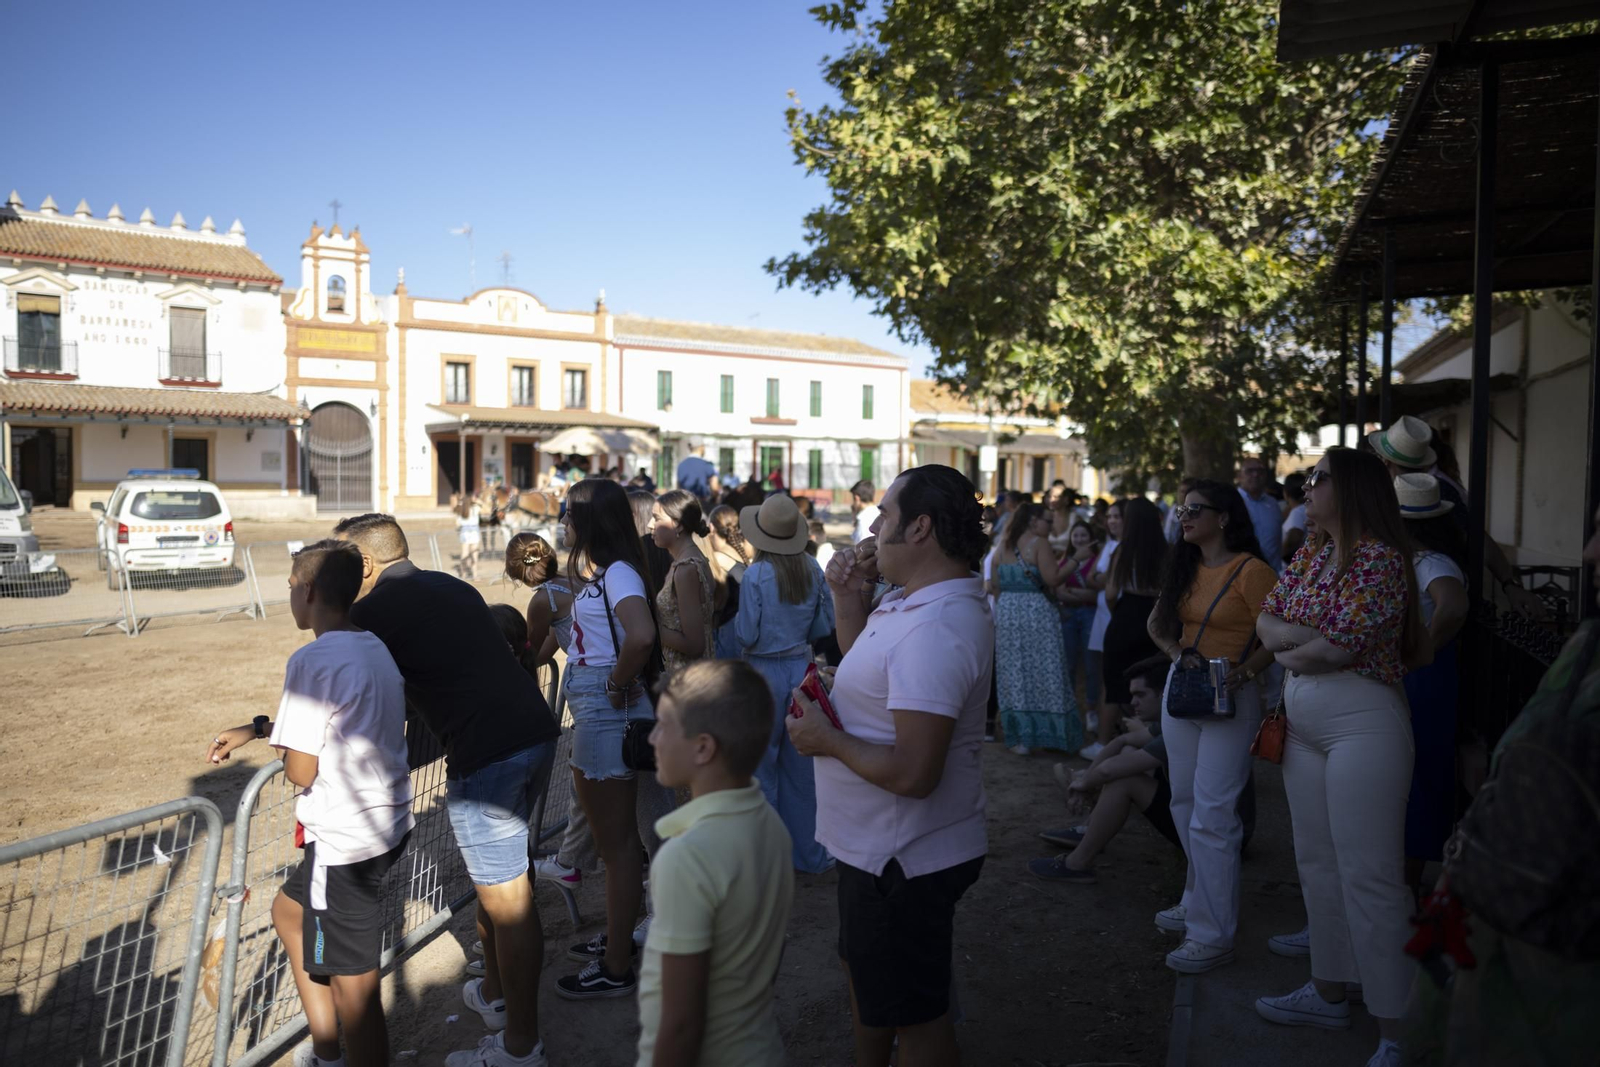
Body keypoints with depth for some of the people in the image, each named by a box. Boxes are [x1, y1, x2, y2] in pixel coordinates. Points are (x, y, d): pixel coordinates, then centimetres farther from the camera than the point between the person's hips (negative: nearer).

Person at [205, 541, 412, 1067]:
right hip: (390, 823, 10)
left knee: (353, 989, 2)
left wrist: (280, 750, 4)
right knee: (289, 909, 29)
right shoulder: (375, 648, 8)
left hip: (346, 841, -10)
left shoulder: (313, 660, -18)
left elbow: (301, 769, -17)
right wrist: (257, 728, 22)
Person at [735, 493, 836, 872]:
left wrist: (738, 624, 4)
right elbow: (823, 627, 3)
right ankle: (808, 854, 26)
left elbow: (747, 635, -16)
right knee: (801, 767, 16)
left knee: (762, 766, 9)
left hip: (765, 671, -4)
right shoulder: (813, 571, -4)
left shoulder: (756, 575, -17)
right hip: (801, 668, 5)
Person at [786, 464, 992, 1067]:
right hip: (876, 847, 11)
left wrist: (826, 740, -19)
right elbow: (872, 675, 16)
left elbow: (912, 773, -34)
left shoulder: (933, 630, -31)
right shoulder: (919, 601, 3)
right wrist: (850, 604, 1)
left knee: (913, 1015, 10)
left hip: (904, 860, -10)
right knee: (865, 973, 30)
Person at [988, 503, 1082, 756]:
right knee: (1043, 672, 3)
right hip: (1036, 612, -6)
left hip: (1006, 611, 6)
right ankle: (1047, 733, 6)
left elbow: (995, 585, 13)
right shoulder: (1039, 543, -7)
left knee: (1014, 674, 7)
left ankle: (1020, 736, 9)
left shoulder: (1004, 545, 11)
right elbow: (1052, 579, -15)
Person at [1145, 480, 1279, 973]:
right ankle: (1197, 901, 33)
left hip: (1231, 698, -8)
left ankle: (1213, 935, 1)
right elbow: (1159, 624, 15)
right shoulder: (1185, 568, 10)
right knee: (1185, 804, 16)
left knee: (1212, 816, -8)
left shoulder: (1250, 570, -12)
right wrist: (1179, 654, -3)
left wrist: (1238, 674, -23)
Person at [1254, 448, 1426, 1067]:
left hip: (1362, 722, -9)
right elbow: (1266, 624, 6)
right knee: (1317, 864, 17)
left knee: (1369, 877, -5)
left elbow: (1336, 649, -19)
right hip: (1302, 724, 9)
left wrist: (1291, 649, -1)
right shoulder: (1309, 556, 12)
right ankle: (1328, 993, 32)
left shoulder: (1379, 557, -13)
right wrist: (1312, 635, -11)